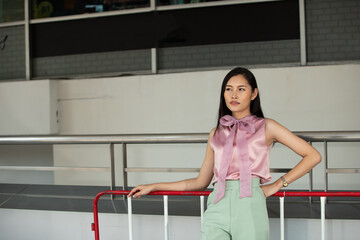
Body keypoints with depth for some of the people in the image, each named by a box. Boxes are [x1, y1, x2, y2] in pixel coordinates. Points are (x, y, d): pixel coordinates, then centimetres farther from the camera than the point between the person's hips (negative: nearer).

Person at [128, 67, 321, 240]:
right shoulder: (216, 133, 17)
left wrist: (278, 185, 0)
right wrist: (153, 187, 20)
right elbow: (201, 182, 20)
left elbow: (313, 156, 5)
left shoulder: (266, 127, 9)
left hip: (249, 206, -2)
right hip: (217, 207, 2)